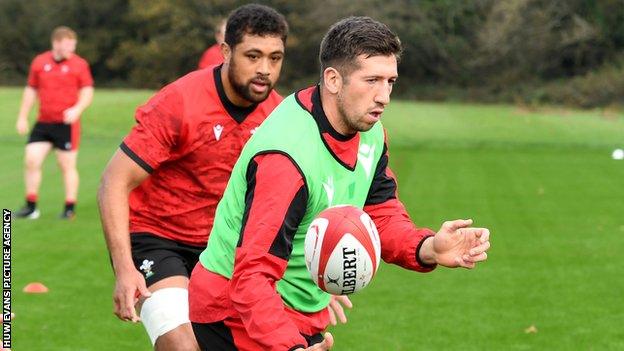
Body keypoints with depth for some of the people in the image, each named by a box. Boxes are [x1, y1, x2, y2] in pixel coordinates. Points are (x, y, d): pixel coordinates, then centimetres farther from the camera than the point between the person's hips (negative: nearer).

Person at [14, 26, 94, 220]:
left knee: (67, 166, 1)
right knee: (31, 160, -4)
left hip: (67, 124, -3)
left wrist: (77, 109, -20)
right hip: (43, 123, 3)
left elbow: (88, 92, -2)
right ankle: (31, 206, 8)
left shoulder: (79, 64, -3)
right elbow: (31, 90, 15)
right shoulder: (39, 62, 6)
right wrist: (22, 117, 13)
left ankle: (70, 208, 11)